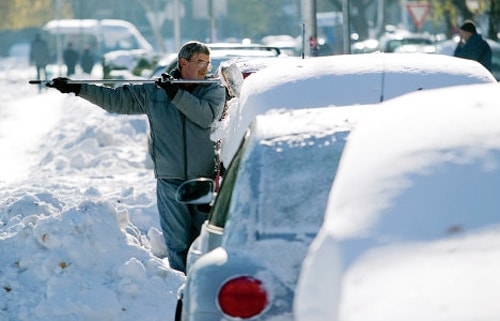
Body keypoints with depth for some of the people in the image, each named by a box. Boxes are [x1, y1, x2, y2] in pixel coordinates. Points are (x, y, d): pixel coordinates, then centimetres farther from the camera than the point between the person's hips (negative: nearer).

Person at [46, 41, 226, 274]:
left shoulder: (214, 90, 4)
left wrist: (176, 94, -19)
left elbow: (207, 115, -15)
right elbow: (117, 99, 10)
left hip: (205, 179, -1)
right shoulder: (152, 92, 8)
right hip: (170, 179, 1)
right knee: (177, 243, 0)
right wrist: (78, 89, 5)